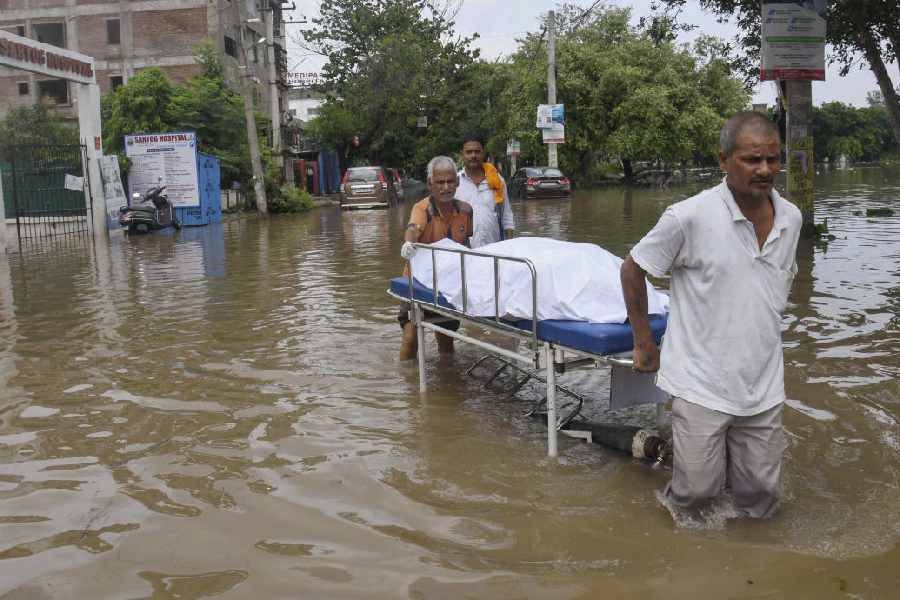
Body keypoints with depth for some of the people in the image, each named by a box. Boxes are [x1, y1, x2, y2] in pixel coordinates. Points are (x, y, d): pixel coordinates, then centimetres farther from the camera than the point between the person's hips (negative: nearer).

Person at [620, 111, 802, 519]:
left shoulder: (791, 218, 4)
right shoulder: (690, 217, -15)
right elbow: (633, 270, -5)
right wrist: (643, 344, -2)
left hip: (764, 386, 5)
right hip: (702, 382, -5)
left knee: (760, 493, 11)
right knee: (698, 491, 3)